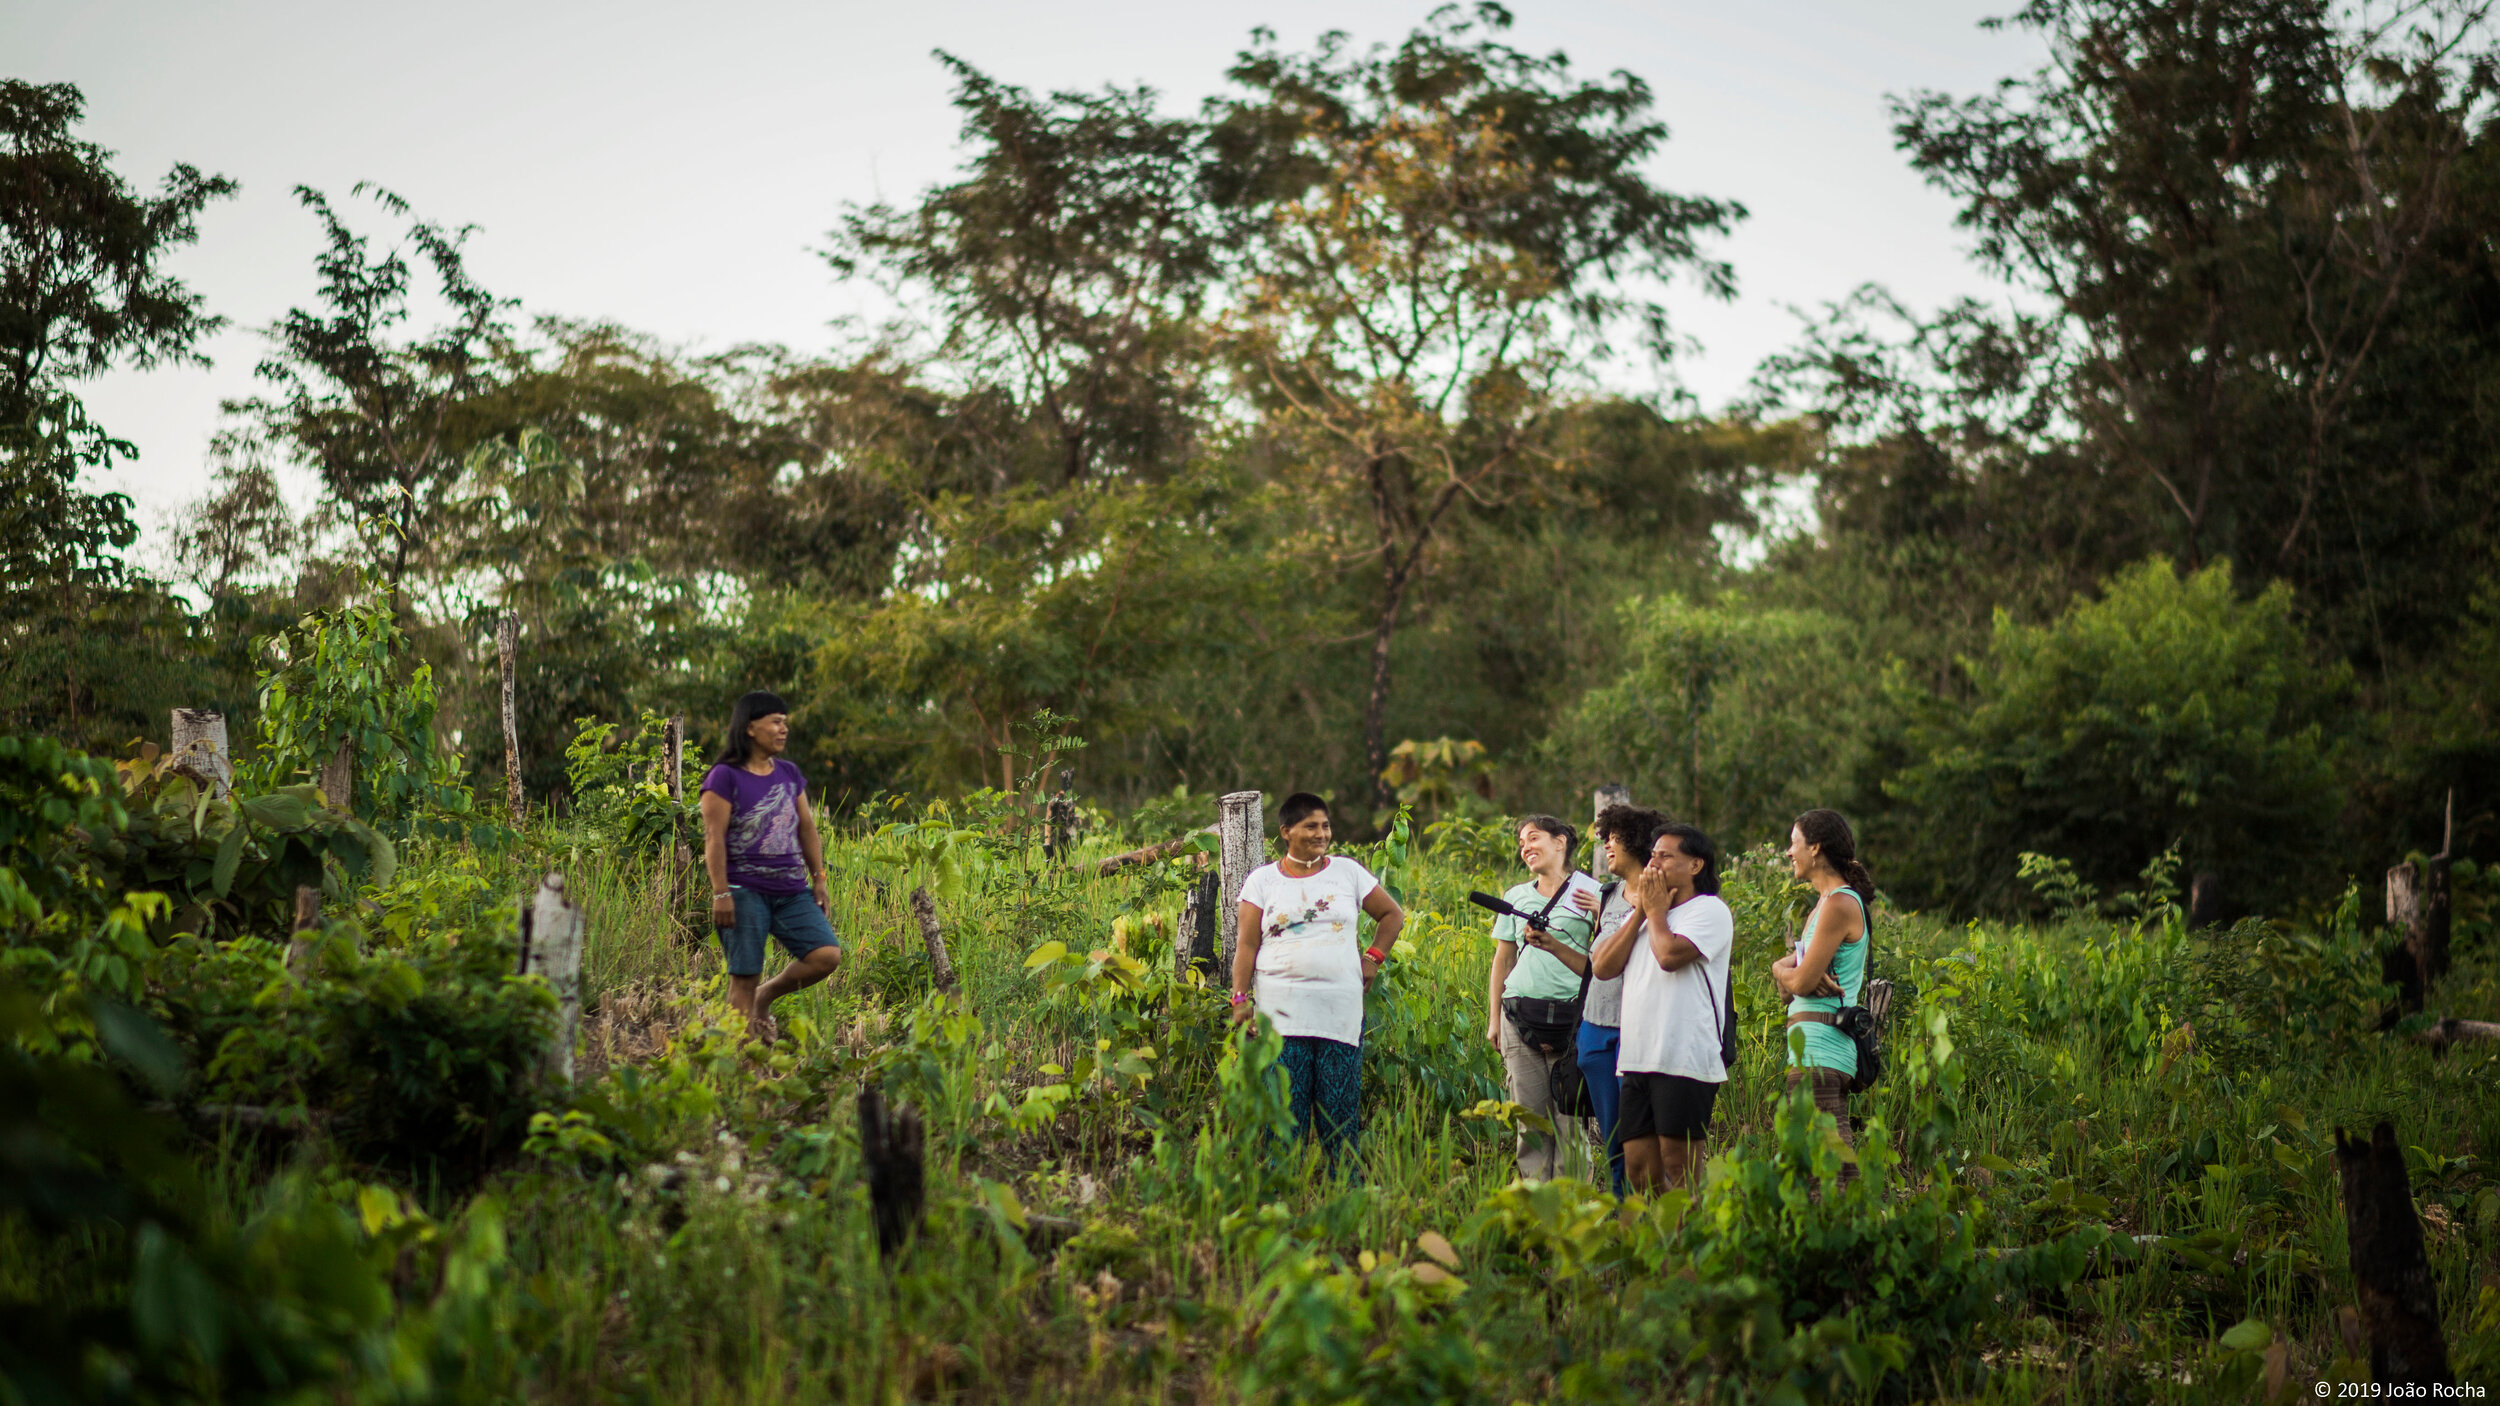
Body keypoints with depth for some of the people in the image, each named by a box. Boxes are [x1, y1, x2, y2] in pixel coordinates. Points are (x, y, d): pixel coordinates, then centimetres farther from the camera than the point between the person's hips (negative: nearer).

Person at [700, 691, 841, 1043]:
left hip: (792, 892, 6)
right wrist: (720, 892, -15)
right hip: (745, 891, -6)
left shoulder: (789, 773, 14)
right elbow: (714, 837, -9)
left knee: (827, 955, -8)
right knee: (744, 975, -4)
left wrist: (818, 878, 14)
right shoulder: (725, 777, -5)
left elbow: (807, 828, 19)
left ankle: (766, 996, 13)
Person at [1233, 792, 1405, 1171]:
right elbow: (1247, 945, 5)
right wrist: (1240, 998, -4)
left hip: (1340, 1010, 1)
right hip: (1281, 1011, -1)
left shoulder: (1347, 871, 10)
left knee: (1341, 1110, 0)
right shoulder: (1263, 880, 7)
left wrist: (1373, 958, 10)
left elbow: (1393, 915, 21)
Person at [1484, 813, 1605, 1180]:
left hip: (1570, 1015, -4)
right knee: (1529, 1116, 2)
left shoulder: (1590, 894, 4)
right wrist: (1493, 1019, 16)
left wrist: (1552, 944, -14)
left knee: (1569, 1118, -6)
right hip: (1520, 1015, 4)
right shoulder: (1516, 896, 17)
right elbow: (1501, 960, 22)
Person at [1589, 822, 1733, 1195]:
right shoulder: (1642, 915, 21)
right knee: (1639, 1170, 6)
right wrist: (1641, 912, 5)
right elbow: (1603, 966, 9)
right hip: (1638, 1061, 7)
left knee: (1679, 1168, -6)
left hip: (1685, 1062, -7)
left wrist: (1656, 910, -1)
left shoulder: (1709, 910, -1)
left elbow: (1670, 954, -19)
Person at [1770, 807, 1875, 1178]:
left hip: (1818, 1054, -10)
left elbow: (1802, 981, -16)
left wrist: (1785, 972, 6)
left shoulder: (1840, 904, -12)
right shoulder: (1828, 901, 19)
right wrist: (1784, 969, -5)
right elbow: (1783, 968, 18)